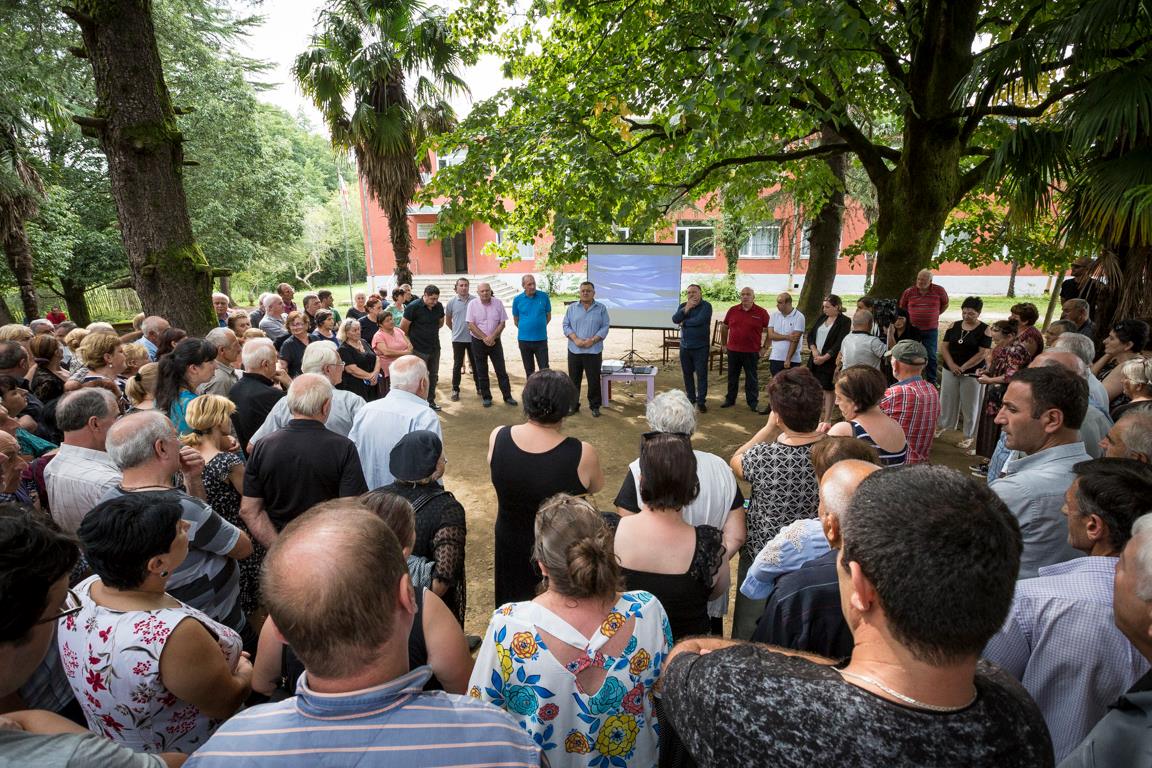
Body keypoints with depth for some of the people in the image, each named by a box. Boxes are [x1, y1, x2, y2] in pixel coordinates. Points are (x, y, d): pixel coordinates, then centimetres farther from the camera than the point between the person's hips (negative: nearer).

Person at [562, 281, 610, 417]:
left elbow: (605, 327, -3)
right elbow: (566, 326, 3)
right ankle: (573, 405, 19)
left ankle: (594, 406, 18)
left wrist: (592, 340, -15)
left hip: (594, 351, -2)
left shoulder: (601, 308, 3)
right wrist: (575, 339, -13)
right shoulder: (572, 308, 8)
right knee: (574, 380, 8)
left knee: (594, 380, 4)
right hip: (574, 350, 2)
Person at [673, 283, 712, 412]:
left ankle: (701, 401, 7)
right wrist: (687, 308, -19)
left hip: (701, 347, -5)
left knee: (701, 374, -1)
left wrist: (684, 322, -8)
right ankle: (691, 398, 25)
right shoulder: (683, 306, 8)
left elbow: (699, 320, -23)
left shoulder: (706, 306, -8)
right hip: (685, 346, 5)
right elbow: (675, 319, -8)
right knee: (687, 374, 12)